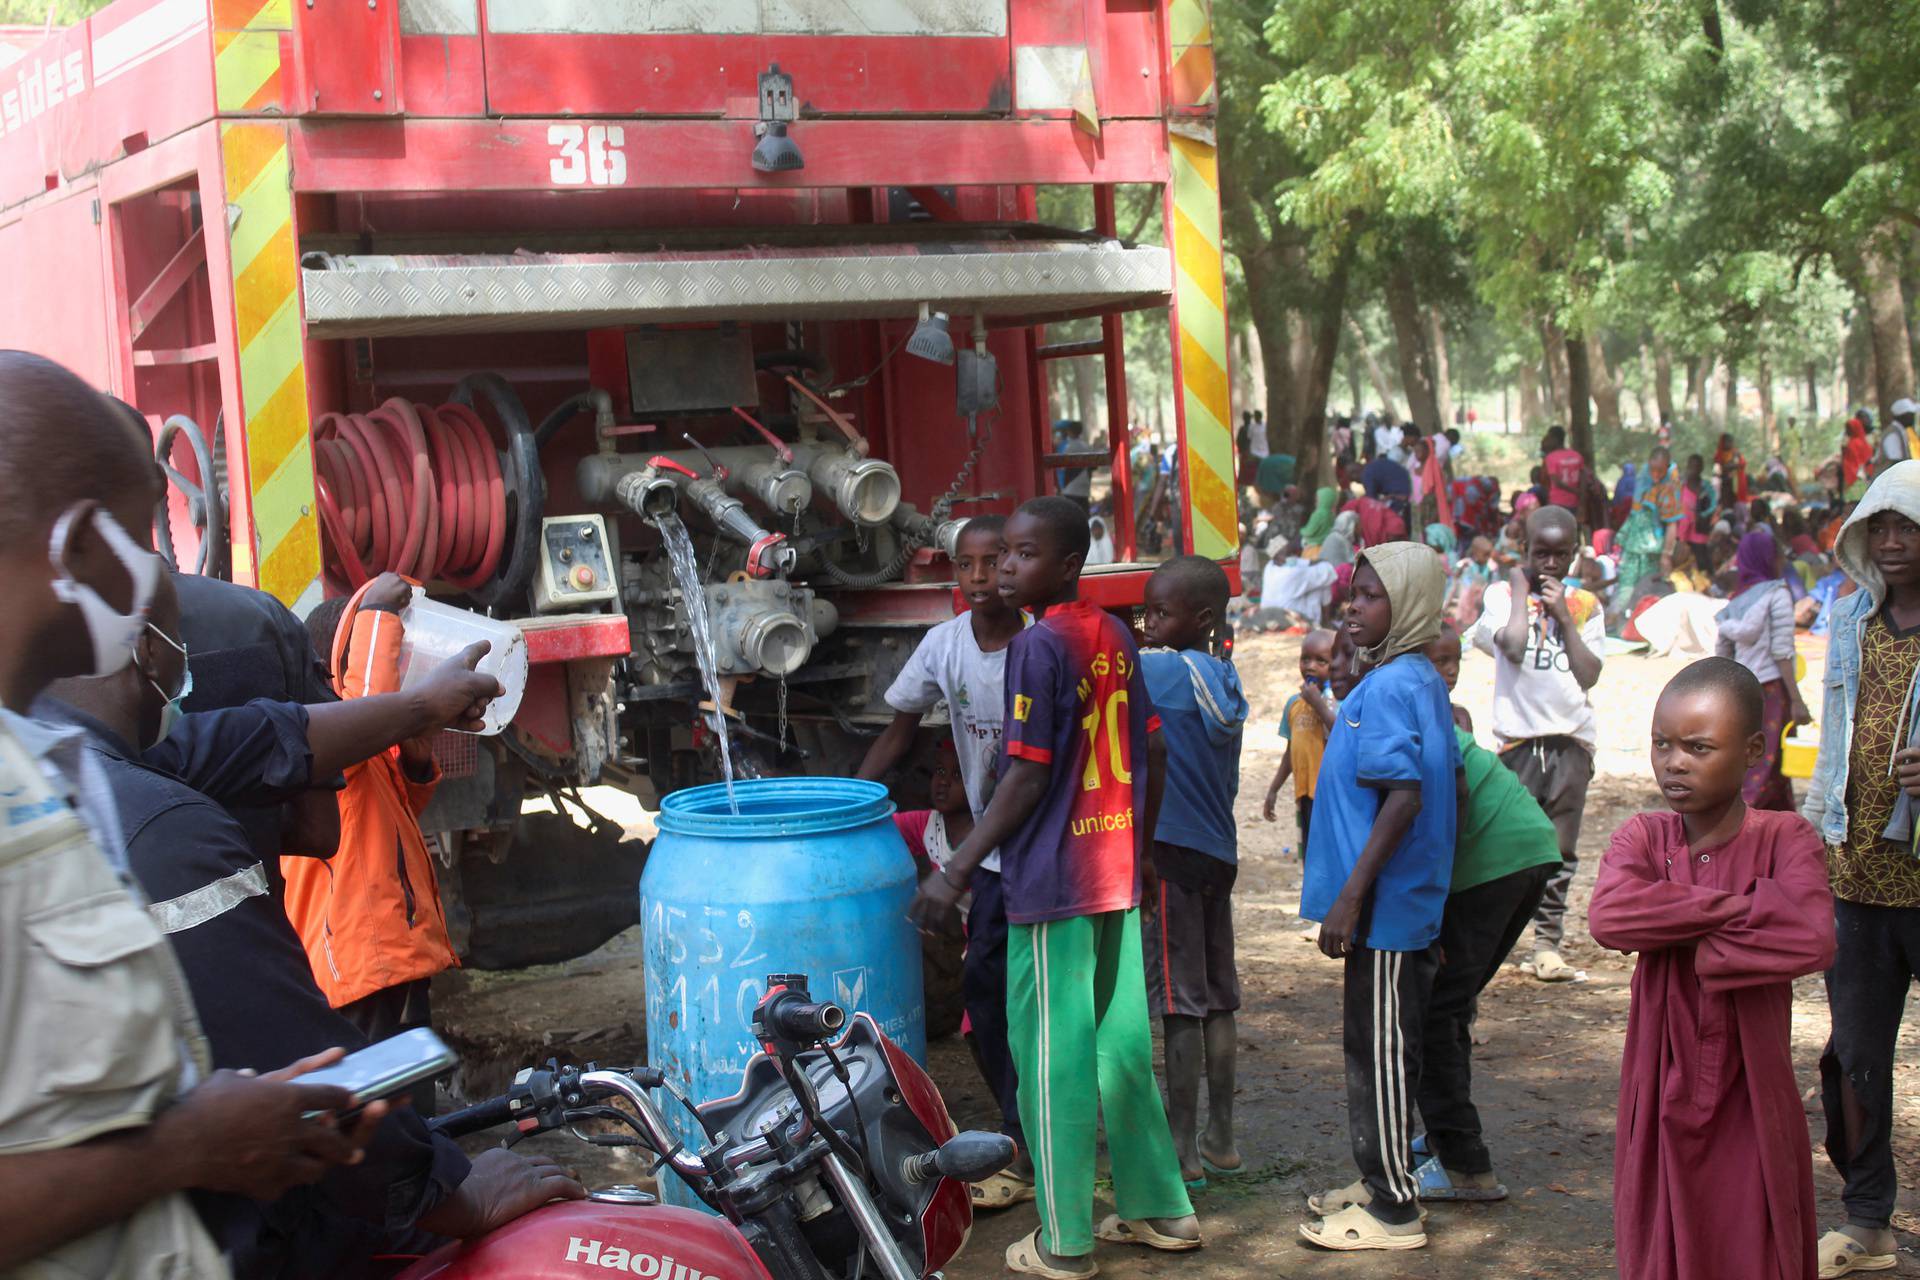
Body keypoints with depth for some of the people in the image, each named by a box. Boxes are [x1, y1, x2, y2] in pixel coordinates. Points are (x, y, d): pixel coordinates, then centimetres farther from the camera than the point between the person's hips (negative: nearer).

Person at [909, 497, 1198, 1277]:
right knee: (1123, 1046, 16)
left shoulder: (1040, 645, -15)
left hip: (1052, 882, -8)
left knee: (1051, 1060, 1)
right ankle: (1159, 1209, 25)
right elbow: (1153, 756, 13)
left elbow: (1026, 779, -17)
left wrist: (955, 873, -14)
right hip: (1116, 877, 8)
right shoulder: (1115, 637, 8)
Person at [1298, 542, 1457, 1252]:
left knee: (1381, 1053, -1)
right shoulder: (1426, 682, 12)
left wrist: (1350, 896, -25)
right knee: (1379, 1049, 18)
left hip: (1385, 903, -10)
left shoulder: (1387, 688, -18)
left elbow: (1405, 797, -25)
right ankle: (1381, 1183, 29)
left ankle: (1393, 1210, 8)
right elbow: (1441, 785, 17)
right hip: (1414, 900, 10)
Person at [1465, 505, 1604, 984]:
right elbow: (1513, 645, -14)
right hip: (1518, 737, -3)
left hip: (1572, 738, 3)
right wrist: (1521, 589, -3)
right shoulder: (1503, 593, 5)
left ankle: (1548, 942, 8)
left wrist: (1563, 617, -3)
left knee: (1560, 849, 3)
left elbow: (1590, 675, 1)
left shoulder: (1585, 606, 12)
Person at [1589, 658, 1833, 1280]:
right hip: (1662, 1101, 2)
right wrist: (1742, 905, -21)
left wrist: (1701, 953, -21)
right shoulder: (1643, 837, -1)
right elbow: (1607, 917, -23)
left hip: (1749, 1104, -2)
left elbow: (1813, 940, -27)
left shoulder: (1784, 839, -8)